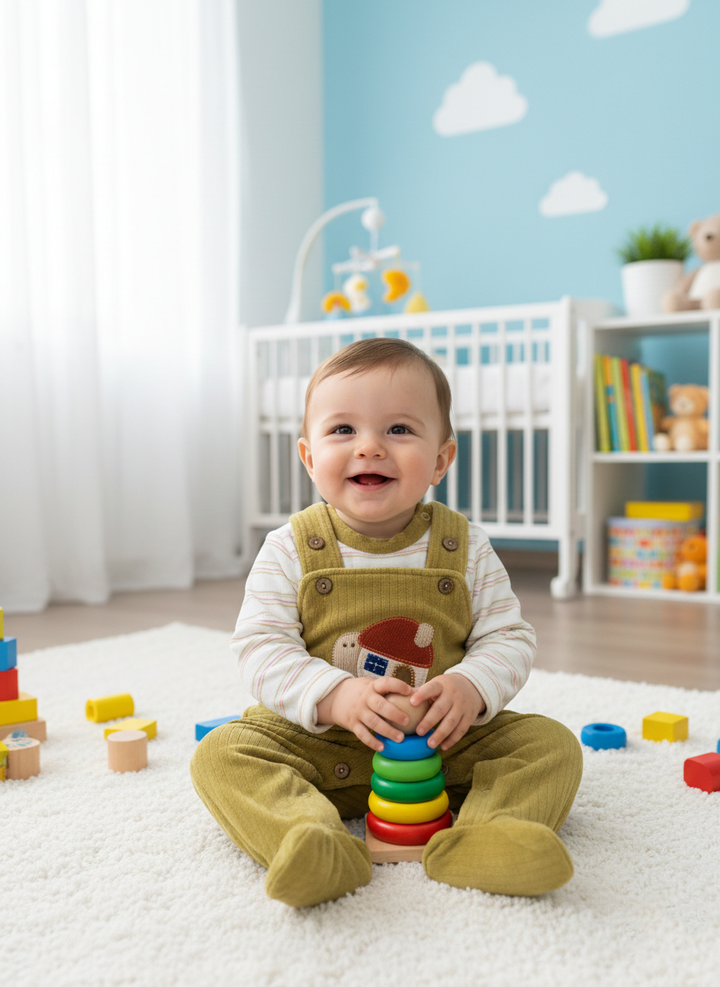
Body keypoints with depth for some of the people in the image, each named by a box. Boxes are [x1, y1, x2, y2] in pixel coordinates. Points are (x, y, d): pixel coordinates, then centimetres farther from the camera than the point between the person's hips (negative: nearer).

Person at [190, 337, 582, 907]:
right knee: (222, 753, -21)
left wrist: (471, 687, -24)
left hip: (446, 741, 1)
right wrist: (334, 696, -28)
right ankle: (316, 844, -37)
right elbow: (260, 647, -11)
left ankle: (480, 839, -32)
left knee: (552, 743, -15)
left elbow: (509, 638, -1)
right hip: (318, 743, -1)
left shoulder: (465, 548, -4)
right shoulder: (291, 550, -6)